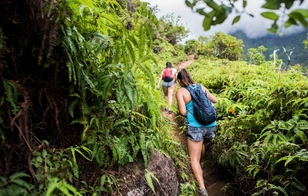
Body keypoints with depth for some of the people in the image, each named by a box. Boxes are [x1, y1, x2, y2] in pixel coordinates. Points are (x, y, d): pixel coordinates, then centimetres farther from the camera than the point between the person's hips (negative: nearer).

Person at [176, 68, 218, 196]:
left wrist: (179, 110, 9)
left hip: (195, 127, -6)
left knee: (194, 159, 5)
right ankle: (200, 168, 56)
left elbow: (183, 112, -13)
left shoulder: (181, 91, -5)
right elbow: (215, 100, 19)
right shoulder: (201, 87, 9)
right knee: (200, 143, 35)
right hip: (210, 124, 6)